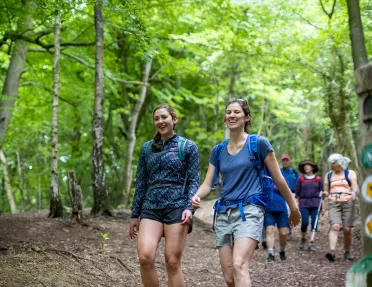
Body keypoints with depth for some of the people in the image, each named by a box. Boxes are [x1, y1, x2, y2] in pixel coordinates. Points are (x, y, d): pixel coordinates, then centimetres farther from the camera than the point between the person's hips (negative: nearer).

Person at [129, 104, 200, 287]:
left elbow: (194, 181, 0)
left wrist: (189, 207, -15)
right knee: (145, 257, -15)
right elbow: (141, 183, 16)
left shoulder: (188, 147, 4)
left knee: (172, 262, -4)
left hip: (177, 208, -3)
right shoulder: (147, 148, 14)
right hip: (150, 208, 3)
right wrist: (135, 215, 13)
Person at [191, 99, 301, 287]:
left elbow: (278, 179, 4)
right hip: (223, 213, 6)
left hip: (249, 210, -5)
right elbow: (207, 184, 8)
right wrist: (196, 197, -14)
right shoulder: (218, 150, 12)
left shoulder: (259, 143, -1)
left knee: (239, 266, -27)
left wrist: (294, 209, 10)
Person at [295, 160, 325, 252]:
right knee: (305, 222, -11)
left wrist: (323, 206, 8)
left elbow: (321, 193, 10)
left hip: (315, 204, 1)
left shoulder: (318, 179, 7)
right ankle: (303, 239, 17)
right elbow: (297, 194, 9)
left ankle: (311, 244, 5)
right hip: (304, 203, -1)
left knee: (314, 223, -4)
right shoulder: (301, 179, 7)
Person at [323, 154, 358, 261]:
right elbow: (326, 191, 21)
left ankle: (347, 252, 15)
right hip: (333, 204, 1)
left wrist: (354, 193, -26)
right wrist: (325, 193, -2)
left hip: (348, 203, -1)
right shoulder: (328, 175, 16)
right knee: (335, 226, -17)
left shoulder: (350, 173, 7)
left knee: (347, 229, -3)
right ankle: (332, 251, -28)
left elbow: (355, 188, -4)